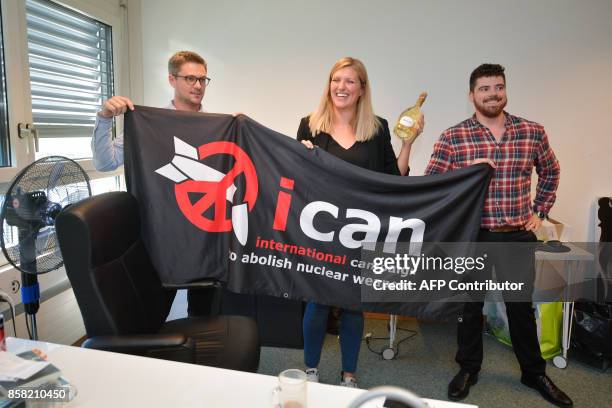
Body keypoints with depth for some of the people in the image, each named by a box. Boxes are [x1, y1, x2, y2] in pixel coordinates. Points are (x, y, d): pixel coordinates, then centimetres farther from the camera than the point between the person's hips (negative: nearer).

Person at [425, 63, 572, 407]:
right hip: (472, 236, -1)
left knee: (522, 305, 15)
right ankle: (468, 369, 31)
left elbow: (550, 172, 18)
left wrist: (540, 212, 11)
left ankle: (534, 373, 35)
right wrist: (467, 172, -20)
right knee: (470, 304, 11)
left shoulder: (533, 132, 2)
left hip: (518, 236, 2)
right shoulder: (452, 137, -6)